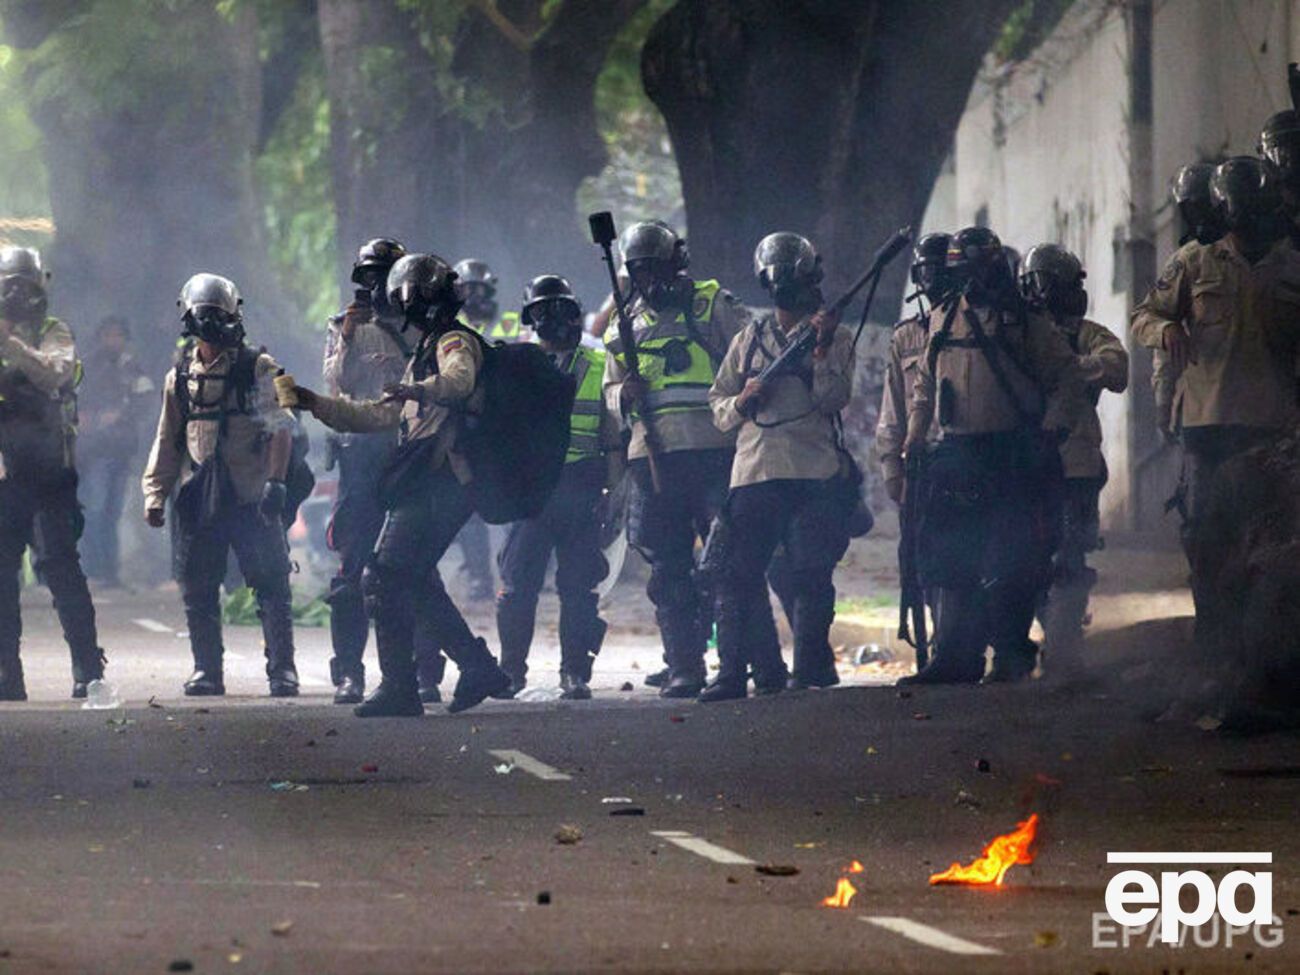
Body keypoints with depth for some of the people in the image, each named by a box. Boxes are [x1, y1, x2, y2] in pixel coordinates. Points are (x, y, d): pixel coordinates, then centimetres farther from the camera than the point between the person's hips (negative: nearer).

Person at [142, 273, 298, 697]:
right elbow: (168, 440, 18)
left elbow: (279, 427, -6)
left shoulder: (258, 368, 1)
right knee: (198, 590, 5)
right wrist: (155, 494, 10)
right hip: (199, 498, 4)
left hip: (251, 495, -4)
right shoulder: (180, 377, 14)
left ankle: (282, 669, -2)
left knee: (271, 585, -6)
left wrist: (275, 480, -18)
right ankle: (207, 670, 14)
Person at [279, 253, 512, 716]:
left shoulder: (455, 342, -4)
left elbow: (460, 381, -28)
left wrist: (419, 390, -47)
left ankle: (399, 688, -12)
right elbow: (379, 414, 31)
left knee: (385, 581, -12)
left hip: (438, 483, -10)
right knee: (416, 583, 13)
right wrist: (312, 402, 27)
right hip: (425, 484, 10)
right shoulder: (426, 352, 27)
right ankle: (479, 668, 15)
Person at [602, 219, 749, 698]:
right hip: (652, 456, 4)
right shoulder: (626, 327, 18)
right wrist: (624, 395, -1)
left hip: (711, 449, -4)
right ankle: (683, 667, 7)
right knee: (668, 569, 3)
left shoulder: (711, 305, 6)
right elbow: (611, 390, 22)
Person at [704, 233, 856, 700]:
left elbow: (835, 399, -3)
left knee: (812, 575, -3)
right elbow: (718, 406, 18)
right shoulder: (748, 339, 19)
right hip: (755, 471, 3)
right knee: (738, 574, -4)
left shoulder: (834, 336, 10)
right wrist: (741, 401, -3)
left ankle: (810, 666, 4)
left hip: (815, 473, -3)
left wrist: (822, 351, -15)